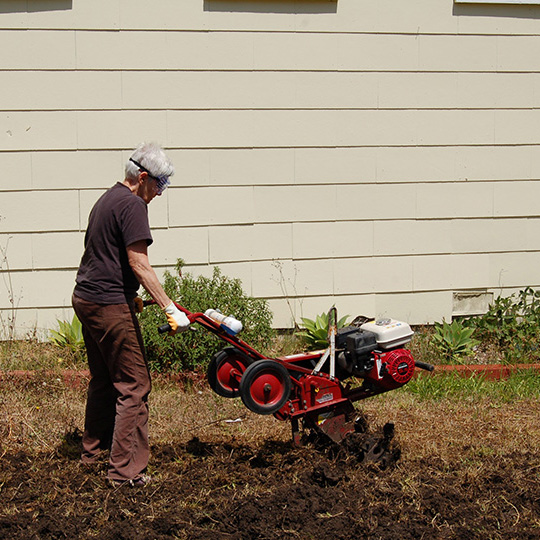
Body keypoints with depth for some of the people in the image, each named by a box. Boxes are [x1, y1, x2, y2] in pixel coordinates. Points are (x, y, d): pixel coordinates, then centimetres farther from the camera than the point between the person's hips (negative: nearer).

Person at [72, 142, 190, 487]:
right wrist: (171, 309, -22)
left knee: (103, 378, 23)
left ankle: (93, 449, 36)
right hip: (109, 306, -10)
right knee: (133, 385, -6)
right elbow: (139, 265, -21)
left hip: (85, 299, 10)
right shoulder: (132, 205, -14)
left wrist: (130, 296, 34)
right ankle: (126, 469, -5)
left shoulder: (108, 199, 17)